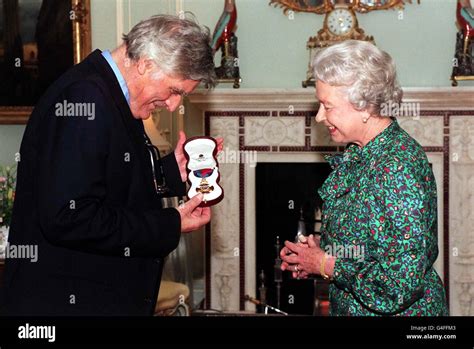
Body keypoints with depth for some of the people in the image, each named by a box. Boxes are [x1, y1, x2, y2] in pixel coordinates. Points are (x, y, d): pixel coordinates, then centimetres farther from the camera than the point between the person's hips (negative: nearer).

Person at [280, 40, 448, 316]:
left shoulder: (399, 167, -25)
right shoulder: (357, 155, 3)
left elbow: (402, 283, -28)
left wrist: (325, 265, -19)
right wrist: (320, 250, -1)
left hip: (398, 311, -8)